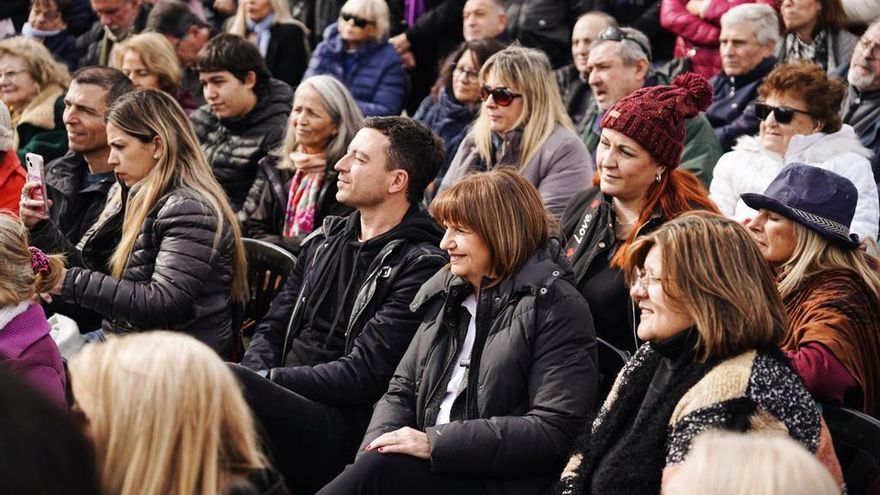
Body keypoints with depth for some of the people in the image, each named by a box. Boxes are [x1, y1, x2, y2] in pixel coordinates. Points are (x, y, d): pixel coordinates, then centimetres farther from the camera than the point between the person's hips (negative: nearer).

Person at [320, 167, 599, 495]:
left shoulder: (557, 308, -5)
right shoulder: (447, 295, 16)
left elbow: (554, 431, -14)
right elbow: (402, 391, 18)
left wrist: (436, 442, -19)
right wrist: (377, 448, -6)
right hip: (435, 467, 6)